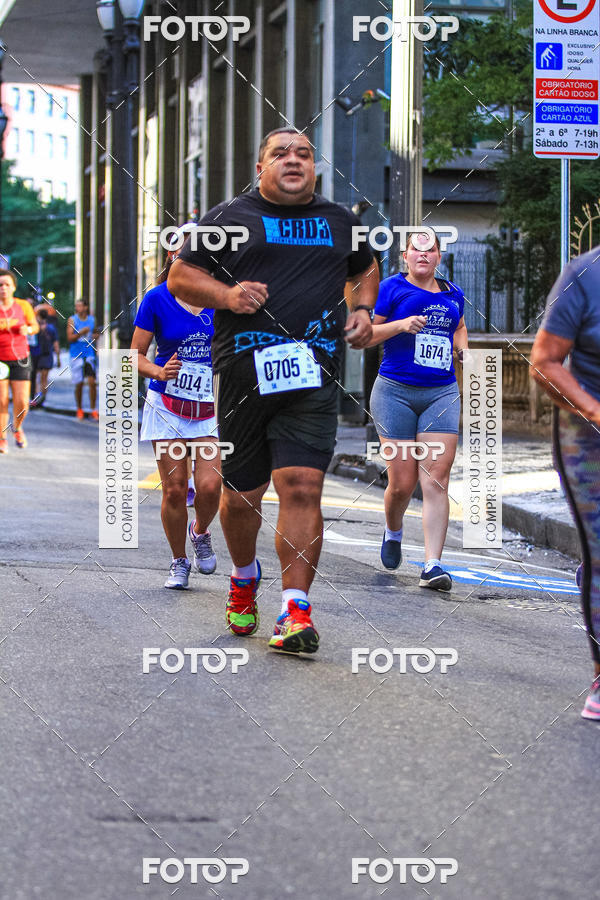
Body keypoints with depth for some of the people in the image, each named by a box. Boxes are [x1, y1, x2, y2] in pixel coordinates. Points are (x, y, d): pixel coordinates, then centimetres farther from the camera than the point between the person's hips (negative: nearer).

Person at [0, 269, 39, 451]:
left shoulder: (23, 306, -1)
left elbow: (35, 327, 12)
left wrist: (28, 329, -10)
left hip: (20, 360, 1)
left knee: (22, 403, -5)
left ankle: (17, 428, 27)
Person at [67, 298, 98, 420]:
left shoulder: (92, 320, 8)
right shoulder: (72, 320, 0)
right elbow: (69, 338, -6)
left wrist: (95, 336, 0)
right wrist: (81, 333, -19)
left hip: (89, 354, 1)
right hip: (76, 354, -1)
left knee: (92, 382, -9)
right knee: (78, 384, 3)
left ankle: (93, 410, -3)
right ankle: (79, 409, 18)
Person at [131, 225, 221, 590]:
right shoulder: (157, 299, -4)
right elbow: (136, 355, 0)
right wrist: (159, 372, -19)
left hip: (210, 407, 1)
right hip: (168, 406, -1)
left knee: (210, 486, -12)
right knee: (174, 490, -3)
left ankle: (201, 532, 21)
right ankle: (179, 562, 17)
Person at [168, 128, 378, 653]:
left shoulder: (339, 221, 17)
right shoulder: (230, 217, 7)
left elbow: (365, 270, 35)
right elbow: (180, 278, 7)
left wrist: (363, 309, 14)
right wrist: (227, 294, -11)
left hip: (313, 378, 1)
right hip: (244, 373, -1)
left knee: (302, 486, -13)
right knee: (241, 493, 8)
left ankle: (296, 610, -13)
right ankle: (244, 576, 37)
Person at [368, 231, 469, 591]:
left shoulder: (453, 293, 14)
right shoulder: (392, 288, 0)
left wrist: (463, 347, 12)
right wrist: (400, 325, -17)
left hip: (442, 393, 3)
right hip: (396, 392, -3)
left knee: (436, 479, -9)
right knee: (402, 482, -3)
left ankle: (433, 565, -11)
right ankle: (393, 532, 32)